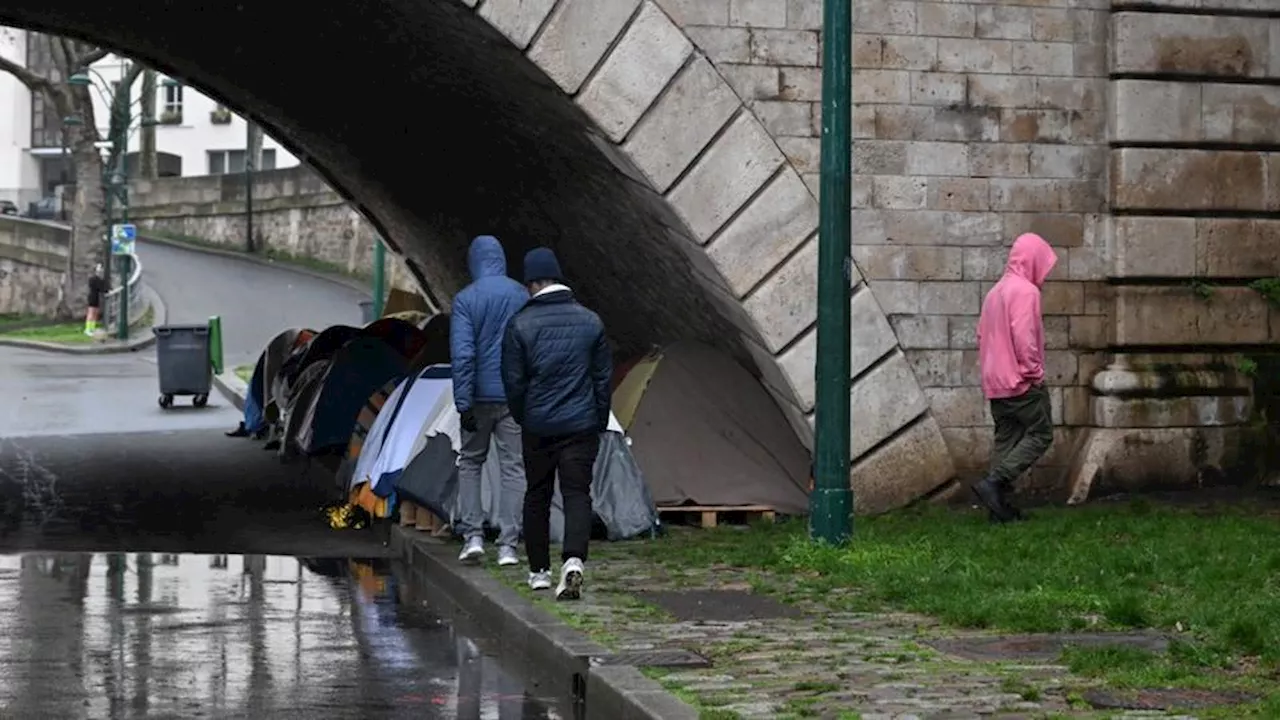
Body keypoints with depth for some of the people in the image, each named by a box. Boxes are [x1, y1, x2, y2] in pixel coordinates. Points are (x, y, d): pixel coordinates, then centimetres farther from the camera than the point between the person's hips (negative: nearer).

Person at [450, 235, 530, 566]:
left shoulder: (466, 299, -8)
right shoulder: (521, 295, 0)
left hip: (480, 396, -1)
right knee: (513, 467, 5)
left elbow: (462, 353, -13)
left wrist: (463, 402, -11)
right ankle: (507, 545, 2)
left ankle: (472, 536, 6)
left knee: (470, 462, 15)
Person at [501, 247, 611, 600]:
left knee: (537, 495, 13)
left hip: (538, 426, 0)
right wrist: (600, 422, 16)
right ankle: (574, 560, -23)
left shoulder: (521, 324, -6)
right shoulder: (591, 321, 1)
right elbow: (603, 376, 6)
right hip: (581, 425, 0)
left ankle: (539, 571, 21)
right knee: (577, 493, -1)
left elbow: (513, 381, -2)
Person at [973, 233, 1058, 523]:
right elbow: (1024, 337, -21)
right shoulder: (1025, 291, -13)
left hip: (996, 381, 9)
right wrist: (1034, 371, -12)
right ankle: (994, 482, -14)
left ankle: (1000, 505, 6)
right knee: (1040, 434, -2)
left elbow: (982, 334, 18)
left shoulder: (996, 291, 16)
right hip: (1021, 380, -9)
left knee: (1006, 439, 10)